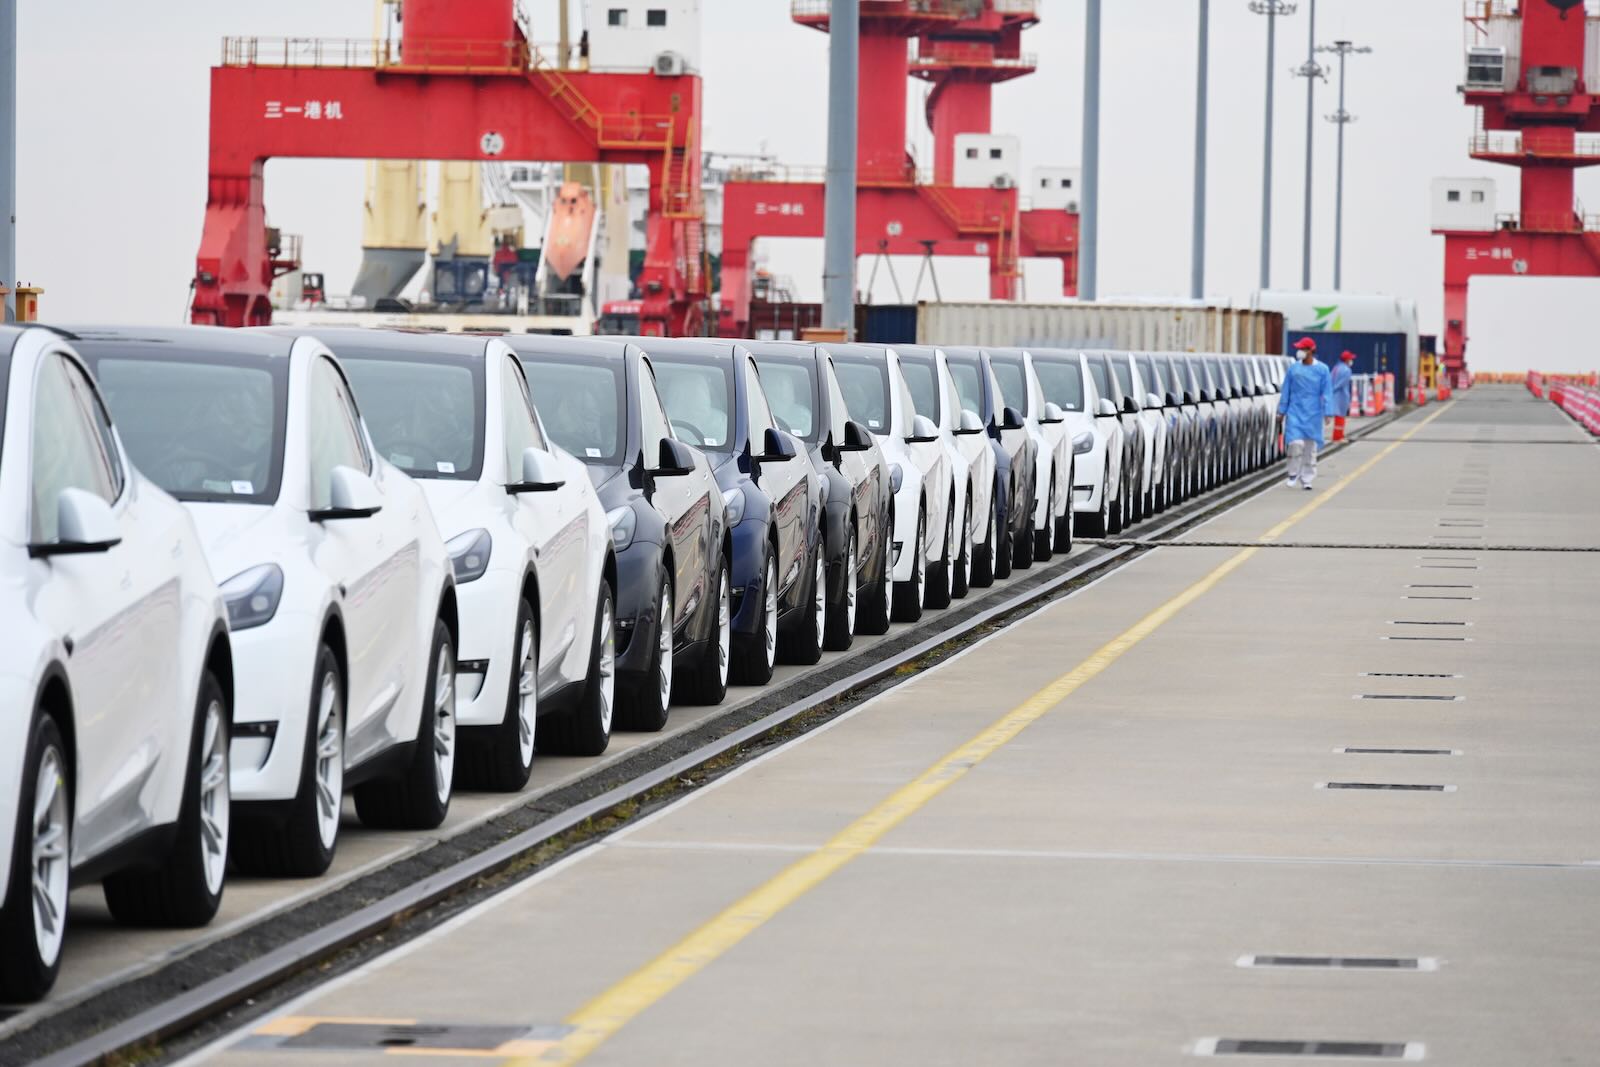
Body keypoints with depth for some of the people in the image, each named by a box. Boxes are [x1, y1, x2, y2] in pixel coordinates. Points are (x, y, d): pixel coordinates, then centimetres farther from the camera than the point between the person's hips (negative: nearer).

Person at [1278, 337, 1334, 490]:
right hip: (1295, 412, 0)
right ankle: (1294, 473, 3)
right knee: (1296, 443, -15)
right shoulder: (1294, 369, 5)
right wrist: (1281, 411, 9)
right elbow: (1285, 392, 10)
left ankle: (1307, 479, 12)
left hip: (1313, 414, 0)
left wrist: (1327, 412, -7)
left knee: (1310, 447, 3)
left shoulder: (1322, 370, 1)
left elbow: (1327, 393, 0)